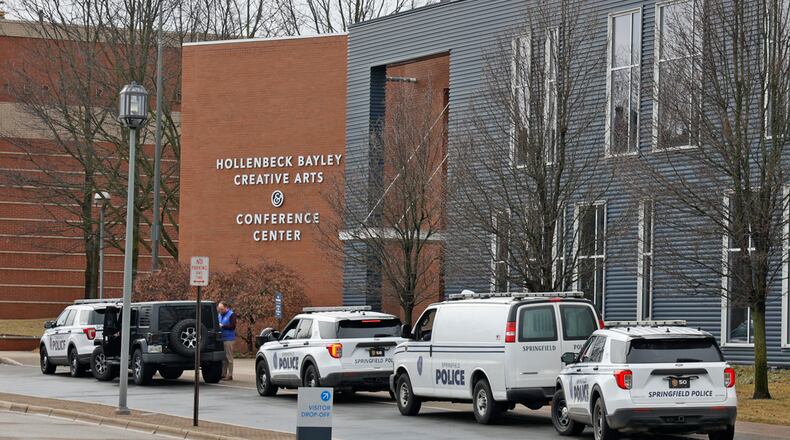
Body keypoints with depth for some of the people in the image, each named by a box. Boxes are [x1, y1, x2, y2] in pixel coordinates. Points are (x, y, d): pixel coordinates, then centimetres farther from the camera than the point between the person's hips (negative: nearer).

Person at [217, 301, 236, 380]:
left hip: (229, 339, -7)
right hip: (221, 338, 7)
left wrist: (222, 326, -16)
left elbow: (233, 326, -13)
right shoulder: (220, 315, 17)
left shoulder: (231, 315, -6)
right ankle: (223, 374, 13)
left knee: (229, 358, -5)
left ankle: (230, 375, -3)